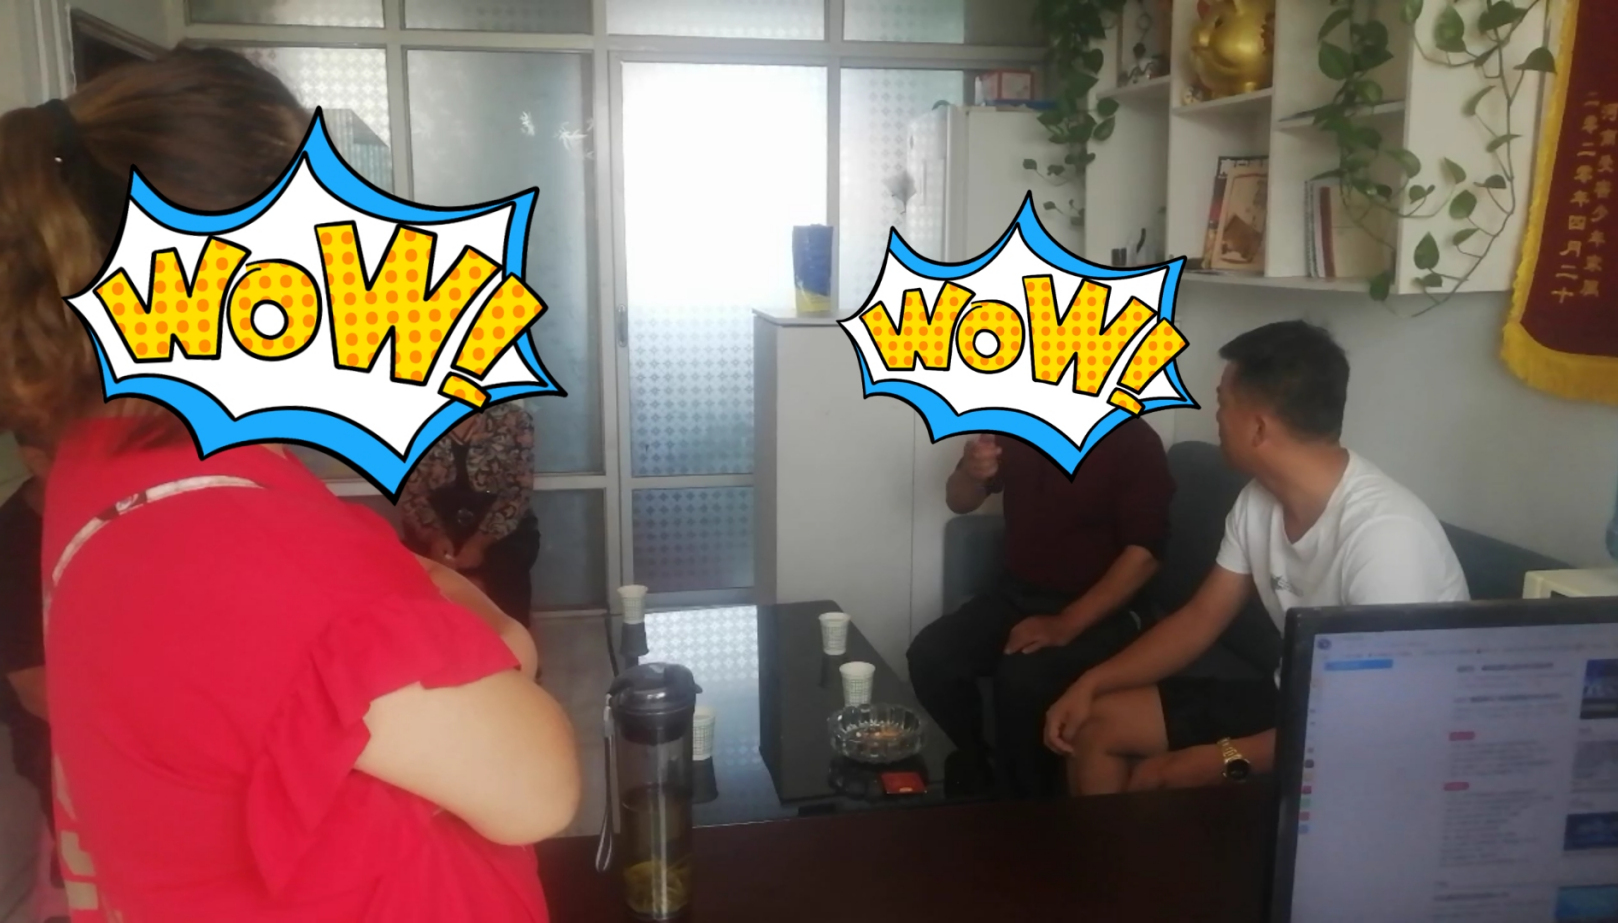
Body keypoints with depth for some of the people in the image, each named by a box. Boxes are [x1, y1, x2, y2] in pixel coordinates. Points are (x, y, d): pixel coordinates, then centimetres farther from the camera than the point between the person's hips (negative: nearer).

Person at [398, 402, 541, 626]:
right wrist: (434, 536, -22)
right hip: (437, 530, 2)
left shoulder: (513, 420, -4)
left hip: (503, 531, -1)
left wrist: (480, 542, -22)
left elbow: (517, 492, -9)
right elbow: (410, 493, -4)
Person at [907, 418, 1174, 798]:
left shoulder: (1135, 443, -14)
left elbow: (1144, 553, -19)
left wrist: (1067, 624, -26)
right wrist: (971, 472, -20)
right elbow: (959, 502, 6)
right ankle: (980, 760, 10)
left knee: (1021, 679, -31)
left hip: (1095, 612, -5)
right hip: (1016, 592, 5)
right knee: (929, 656, -16)